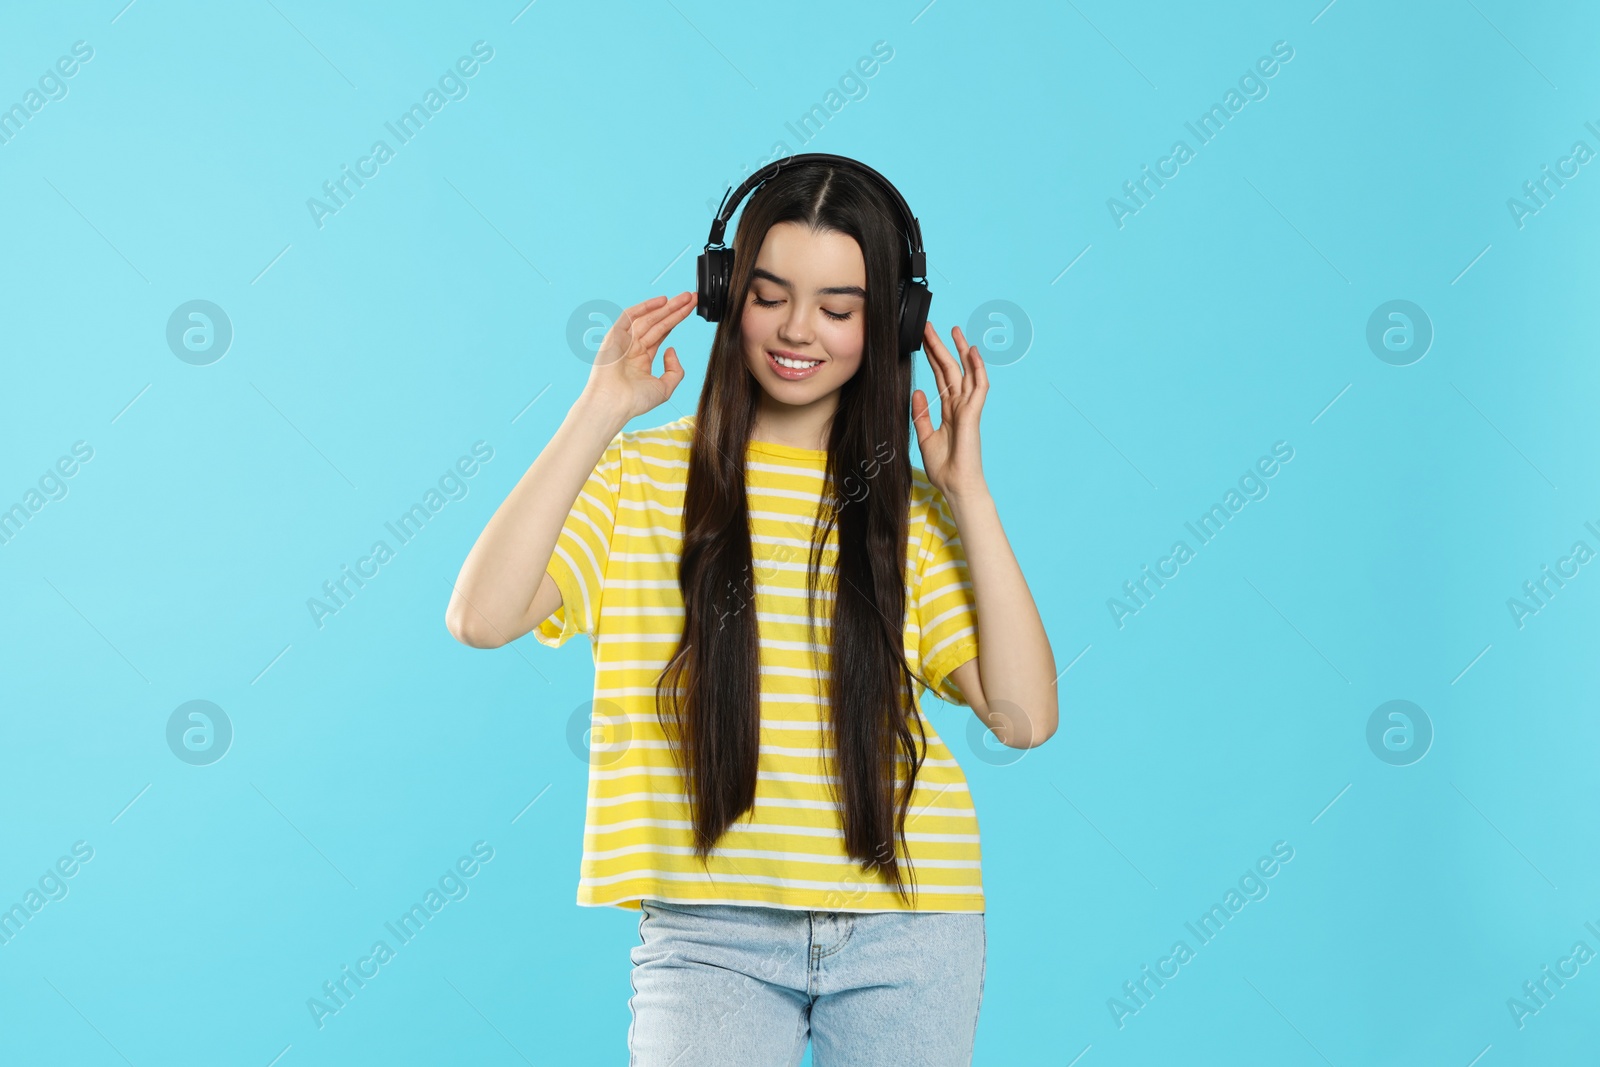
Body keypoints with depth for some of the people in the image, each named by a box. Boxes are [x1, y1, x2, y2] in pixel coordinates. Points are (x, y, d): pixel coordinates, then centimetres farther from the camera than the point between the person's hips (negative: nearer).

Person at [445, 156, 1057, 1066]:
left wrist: (967, 490, -5)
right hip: (711, 933, -2)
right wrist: (599, 414, -12)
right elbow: (480, 617, -13)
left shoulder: (914, 511, 7)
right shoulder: (643, 477, 2)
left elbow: (1025, 715, -3)